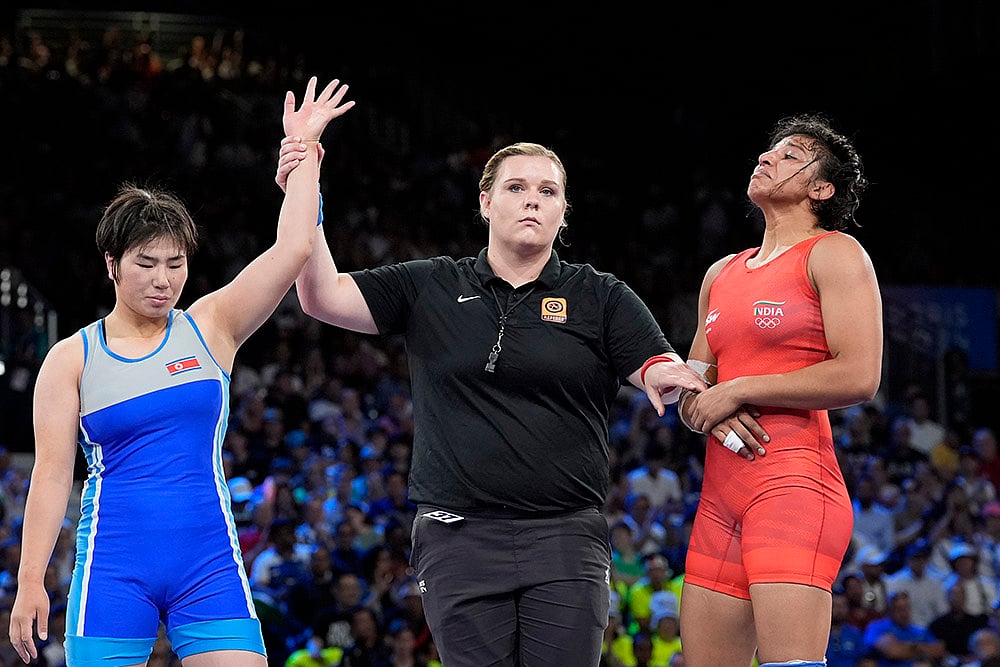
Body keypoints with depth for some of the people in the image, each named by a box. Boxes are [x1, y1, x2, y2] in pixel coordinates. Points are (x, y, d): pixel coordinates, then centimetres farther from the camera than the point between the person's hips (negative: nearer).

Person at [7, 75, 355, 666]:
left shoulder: (211, 327, 7)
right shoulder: (72, 360, 4)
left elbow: (293, 249, -3)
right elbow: (52, 473, 1)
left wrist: (302, 149, 0)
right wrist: (31, 583, -6)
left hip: (209, 563, 1)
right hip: (113, 566, -1)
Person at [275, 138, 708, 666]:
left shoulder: (602, 297, 10)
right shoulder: (430, 287, 11)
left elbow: (662, 373, 0)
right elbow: (322, 296, 3)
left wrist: (663, 375, -25)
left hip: (566, 537, 0)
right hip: (458, 537, 0)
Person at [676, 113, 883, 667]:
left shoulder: (833, 253, 1)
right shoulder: (721, 275, 24)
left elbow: (859, 377, -12)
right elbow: (689, 390, 24)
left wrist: (737, 392, -7)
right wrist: (702, 407, -2)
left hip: (793, 480, -8)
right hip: (721, 493, 8)